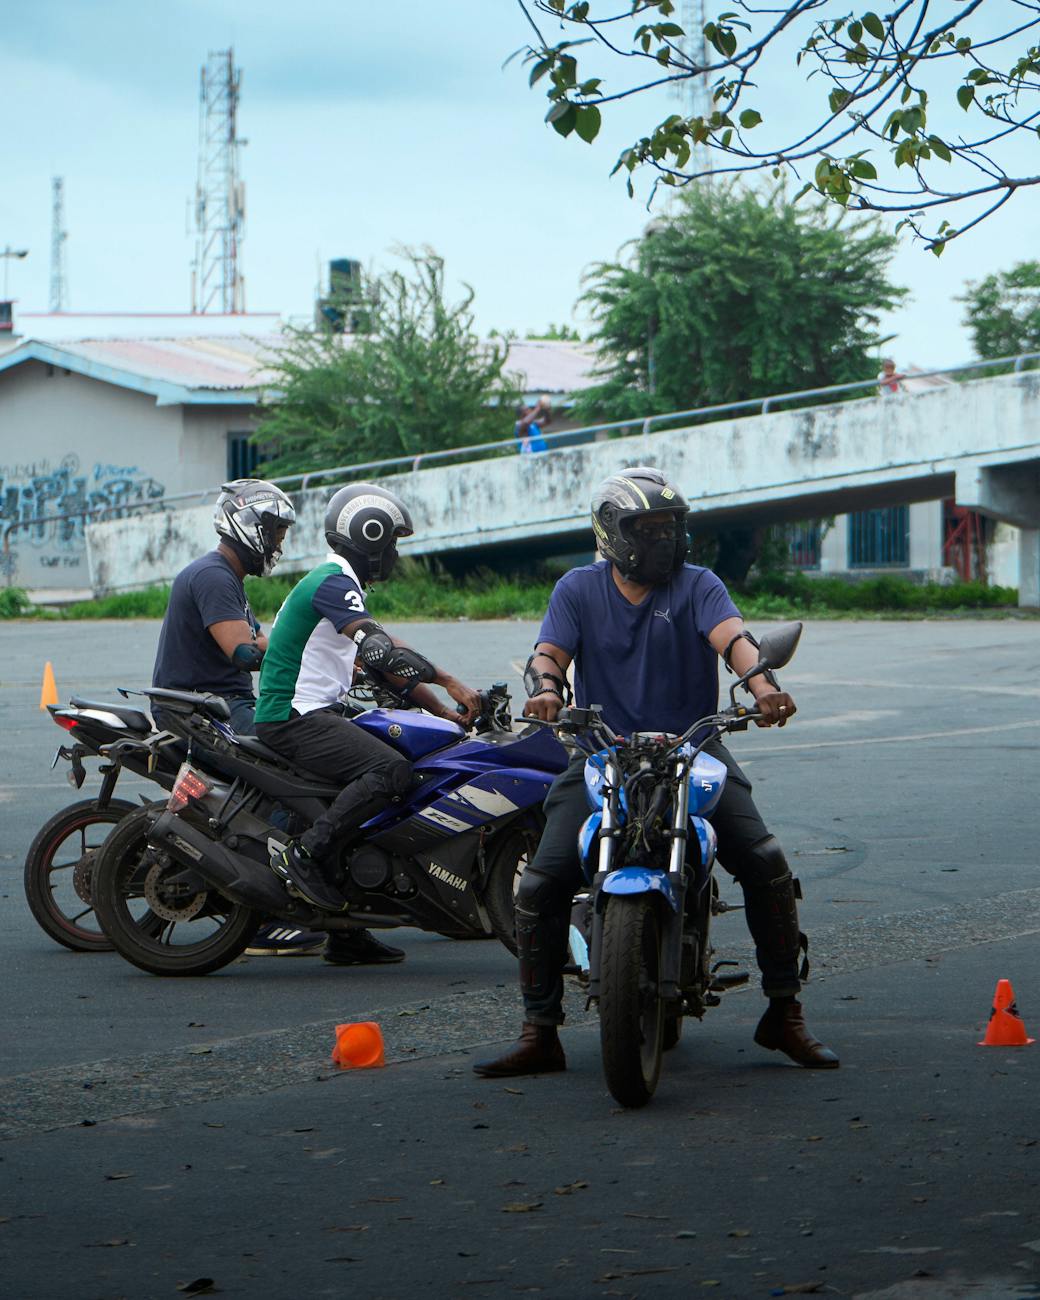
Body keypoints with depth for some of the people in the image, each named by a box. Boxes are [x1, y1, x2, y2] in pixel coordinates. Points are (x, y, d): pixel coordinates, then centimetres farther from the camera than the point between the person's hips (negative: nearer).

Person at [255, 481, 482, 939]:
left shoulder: (339, 583, 23)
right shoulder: (333, 582, -12)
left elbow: (386, 665, 24)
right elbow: (379, 648, -27)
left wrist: (447, 712, 16)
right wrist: (448, 681, -25)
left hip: (317, 716, 11)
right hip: (294, 718, -11)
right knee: (390, 771, -26)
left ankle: (345, 929, 13)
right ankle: (302, 856, -24)